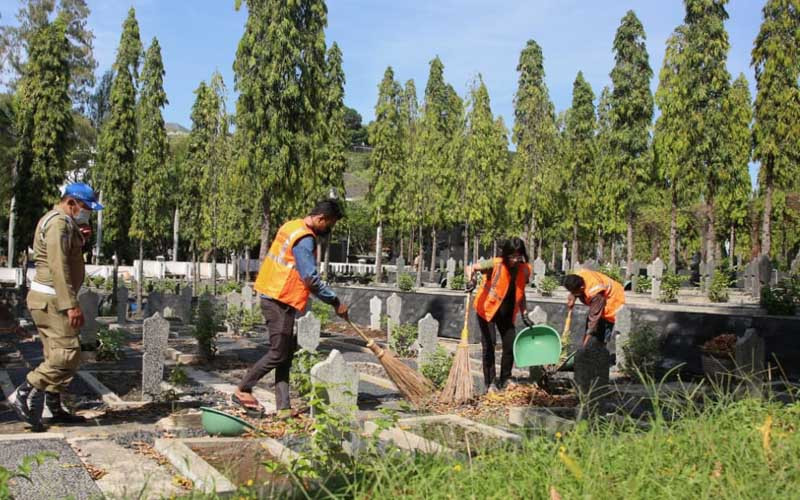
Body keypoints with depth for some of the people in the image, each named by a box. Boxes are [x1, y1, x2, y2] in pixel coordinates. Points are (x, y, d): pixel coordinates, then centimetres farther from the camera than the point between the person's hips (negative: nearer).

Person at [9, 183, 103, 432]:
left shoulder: (64, 223, 18)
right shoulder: (59, 223, -15)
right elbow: (58, 267, -24)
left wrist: (79, 239, 7)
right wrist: (71, 305, -27)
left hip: (53, 299, 11)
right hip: (51, 300, -11)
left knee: (58, 355, 13)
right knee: (67, 354, -12)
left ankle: (54, 407, 18)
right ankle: (24, 394, -9)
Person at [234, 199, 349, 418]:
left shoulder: (292, 227, 12)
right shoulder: (304, 239, -18)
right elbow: (311, 279, -21)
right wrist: (335, 302, -12)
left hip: (274, 297, 10)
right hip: (280, 301, -10)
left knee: (286, 352, 10)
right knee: (278, 353, -1)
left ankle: (283, 407, 12)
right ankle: (242, 391, 12)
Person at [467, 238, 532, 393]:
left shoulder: (525, 269, -7)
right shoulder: (496, 264, -22)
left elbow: (521, 294, 5)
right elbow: (474, 267, -23)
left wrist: (524, 315, 4)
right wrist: (472, 280, -43)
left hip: (506, 313, 5)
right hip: (487, 309, -4)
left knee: (510, 345, 4)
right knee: (489, 344, -5)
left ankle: (504, 380, 21)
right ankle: (491, 382, 8)